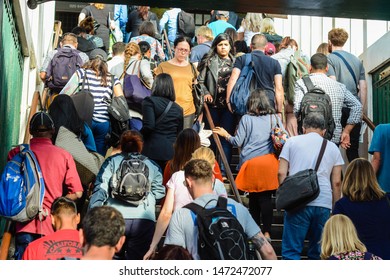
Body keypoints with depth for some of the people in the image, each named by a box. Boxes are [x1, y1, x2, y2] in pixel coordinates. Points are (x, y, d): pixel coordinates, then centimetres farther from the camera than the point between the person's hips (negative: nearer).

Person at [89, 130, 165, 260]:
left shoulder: (112, 161, 11)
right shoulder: (151, 165, 16)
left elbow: (100, 190, 0)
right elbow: (159, 192, 8)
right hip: (144, 220, 1)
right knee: (136, 259, 4)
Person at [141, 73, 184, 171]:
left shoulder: (149, 101, -2)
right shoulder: (178, 109, 13)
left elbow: (148, 126, -13)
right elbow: (179, 134, 15)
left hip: (153, 151, -4)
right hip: (172, 153, 4)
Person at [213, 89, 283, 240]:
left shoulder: (246, 119, 1)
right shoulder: (275, 118, 5)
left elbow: (238, 142, 2)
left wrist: (225, 134, 18)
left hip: (250, 162, 0)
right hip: (270, 162, 0)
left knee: (254, 198, 10)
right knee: (266, 197, 1)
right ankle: (266, 232, -1)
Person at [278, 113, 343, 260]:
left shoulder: (292, 141, 10)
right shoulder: (332, 147, 15)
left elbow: (281, 173, 3)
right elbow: (336, 182, 10)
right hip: (324, 203, 2)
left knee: (291, 250, -1)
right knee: (318, 251, 12)